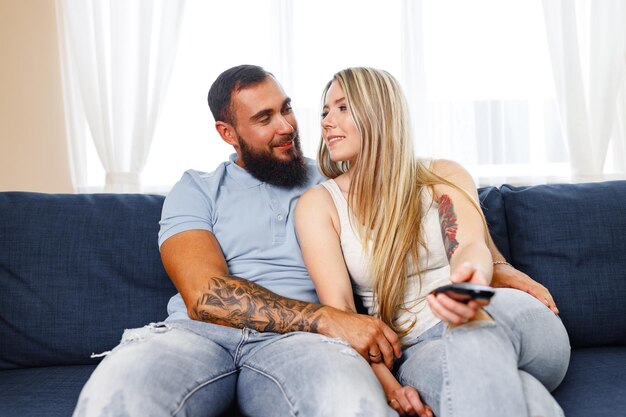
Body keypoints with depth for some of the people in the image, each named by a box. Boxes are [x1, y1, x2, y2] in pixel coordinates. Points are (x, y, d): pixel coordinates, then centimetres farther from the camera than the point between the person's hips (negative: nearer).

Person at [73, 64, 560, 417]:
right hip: (197, 334, 0)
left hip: (296, 342, 1)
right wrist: (327, 318, -14)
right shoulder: (196, 190, 13)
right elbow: (205, 295, -3)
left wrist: (505, 271, 2)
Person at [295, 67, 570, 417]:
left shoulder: (443, 177, 7)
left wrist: (472, 280, -38)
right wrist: (387, 385, -20)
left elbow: (471, 248, -12)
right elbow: (339, 309, -5)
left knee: (479, 325, -36)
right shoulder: (319, 204, 4)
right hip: (419, 351, -1)